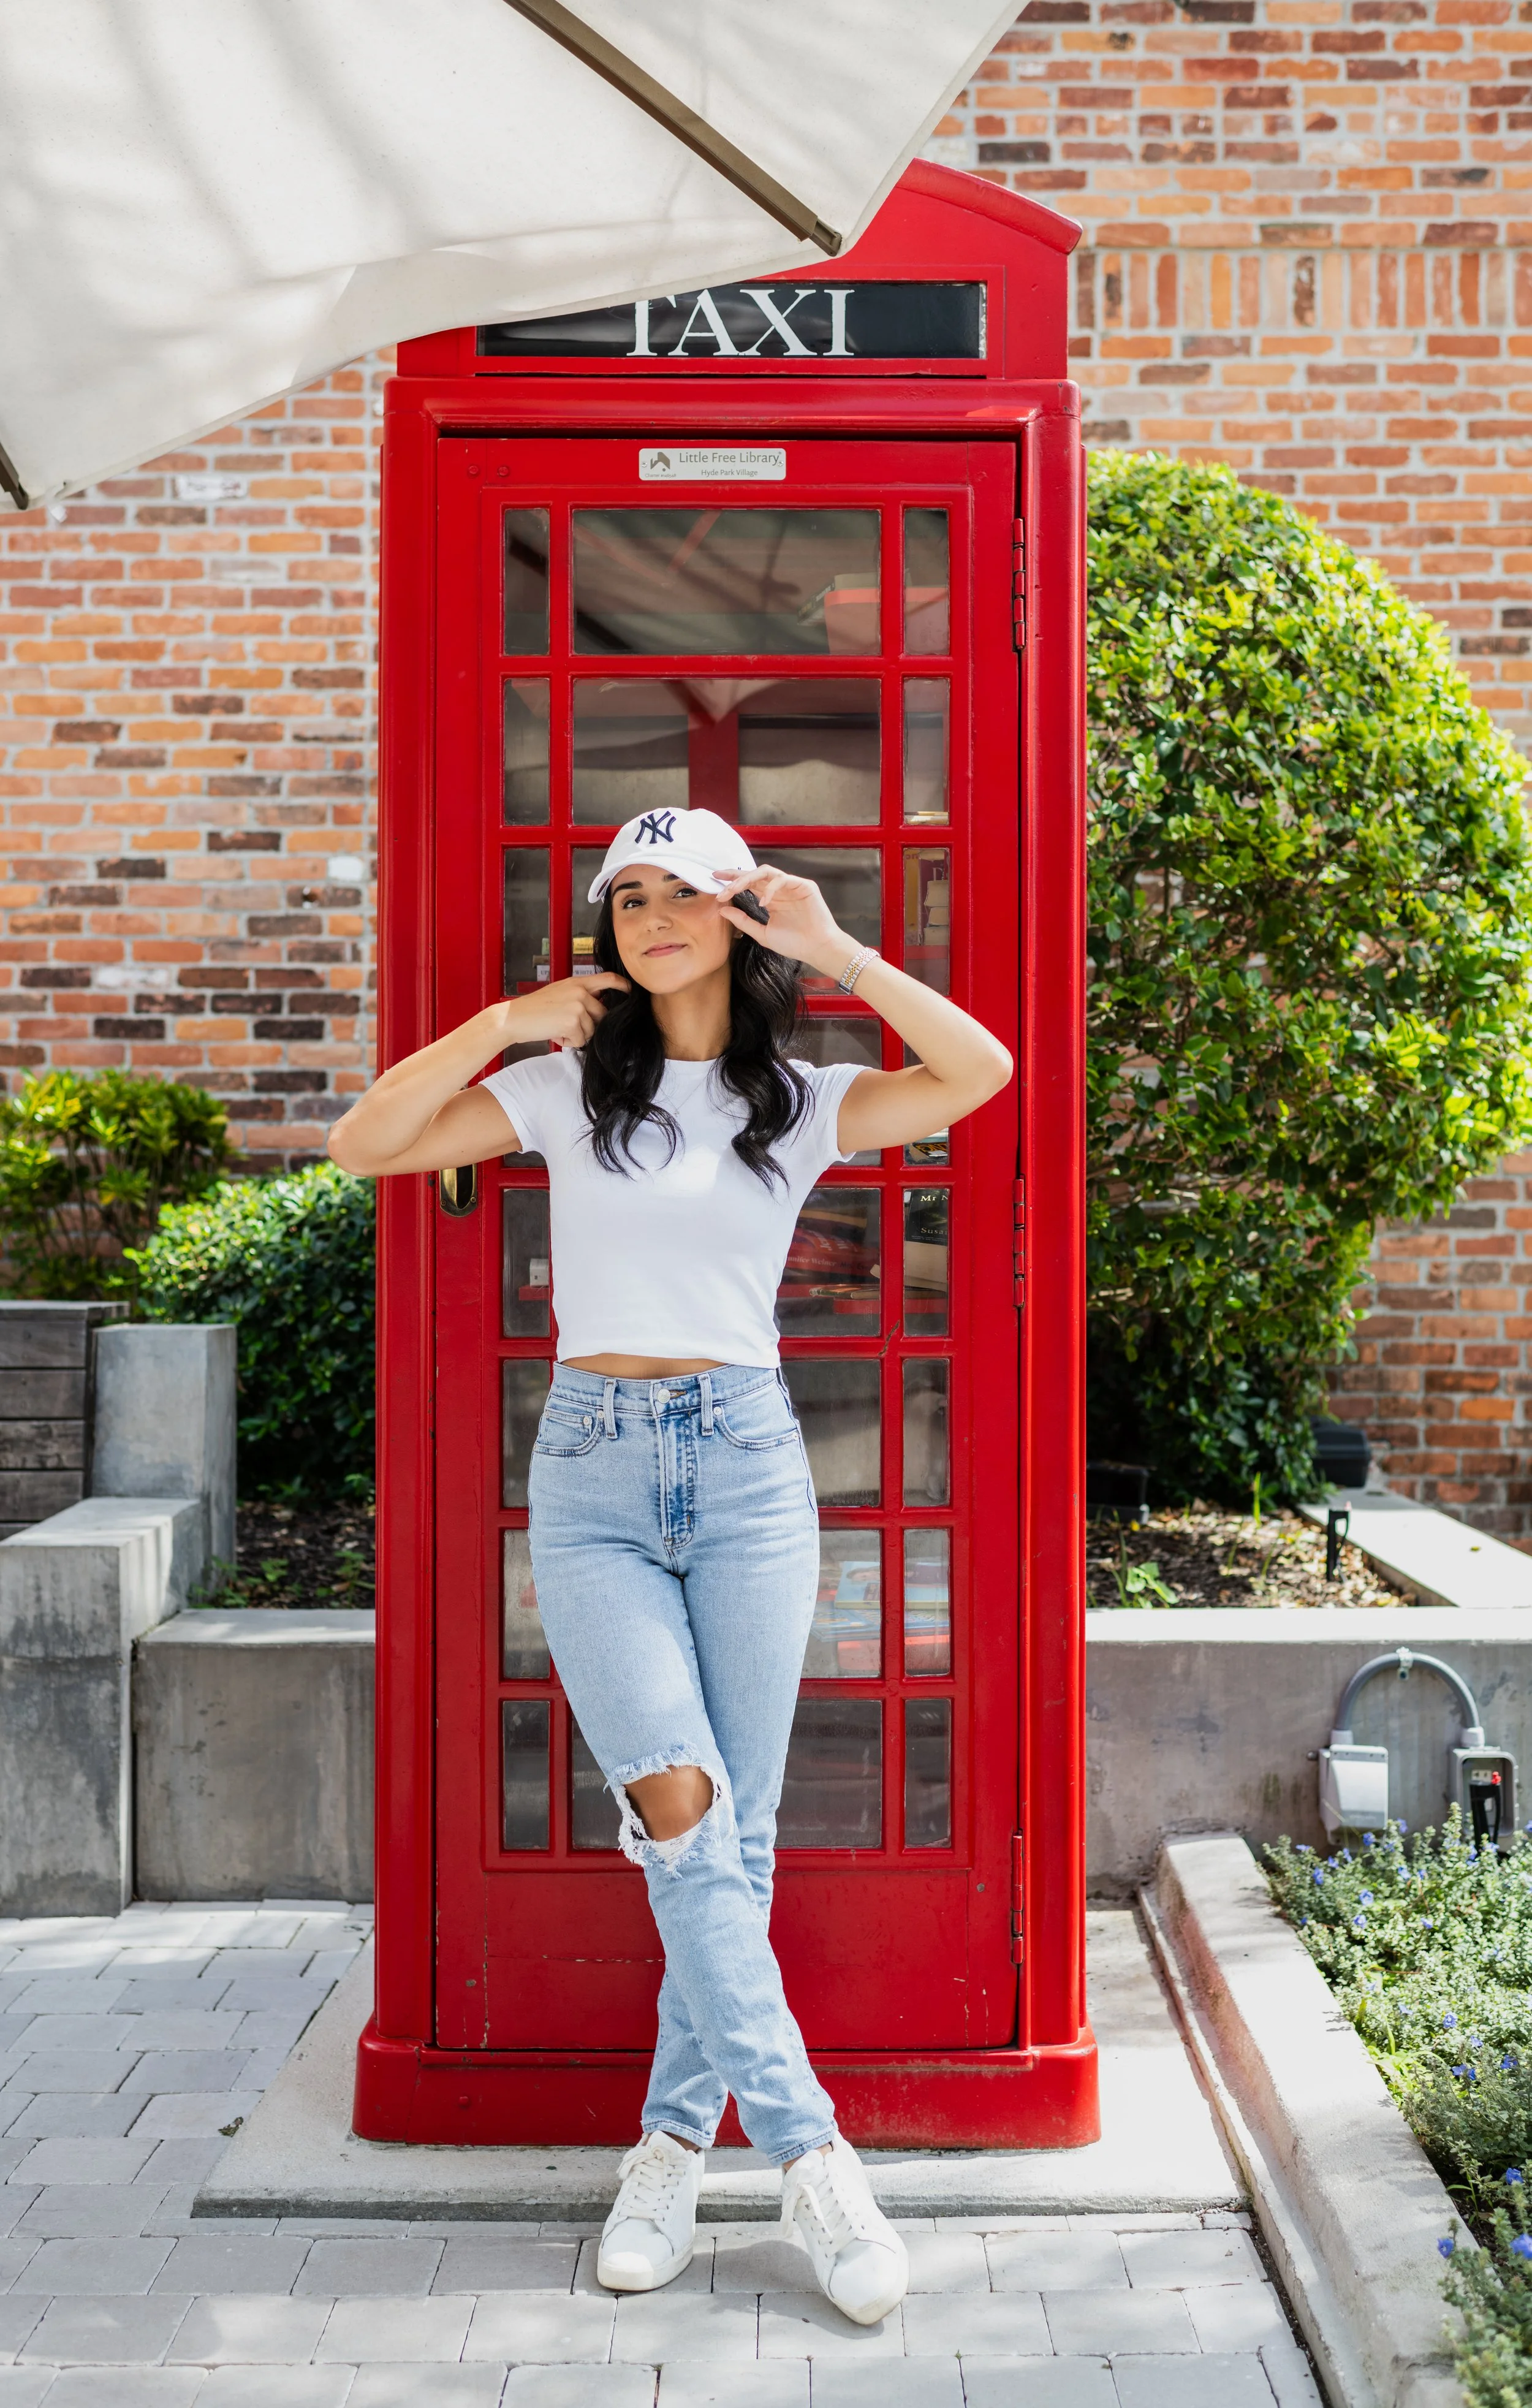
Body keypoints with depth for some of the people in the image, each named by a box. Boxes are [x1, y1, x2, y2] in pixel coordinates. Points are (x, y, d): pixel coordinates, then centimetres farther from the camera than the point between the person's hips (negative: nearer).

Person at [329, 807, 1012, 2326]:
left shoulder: (800, 1102, 6)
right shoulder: (568, 1087, 7)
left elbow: (980, 1074, -8)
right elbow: (363, 1145, 3)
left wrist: (833, 951, -8)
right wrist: (504, 1024, -3)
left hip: (746, 1465, 1)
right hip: (593, 1473, 0)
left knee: (734, 1832, 4)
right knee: (677, 1807, -14)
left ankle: (675, 2142, 21)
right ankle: (806, 2153, -4)